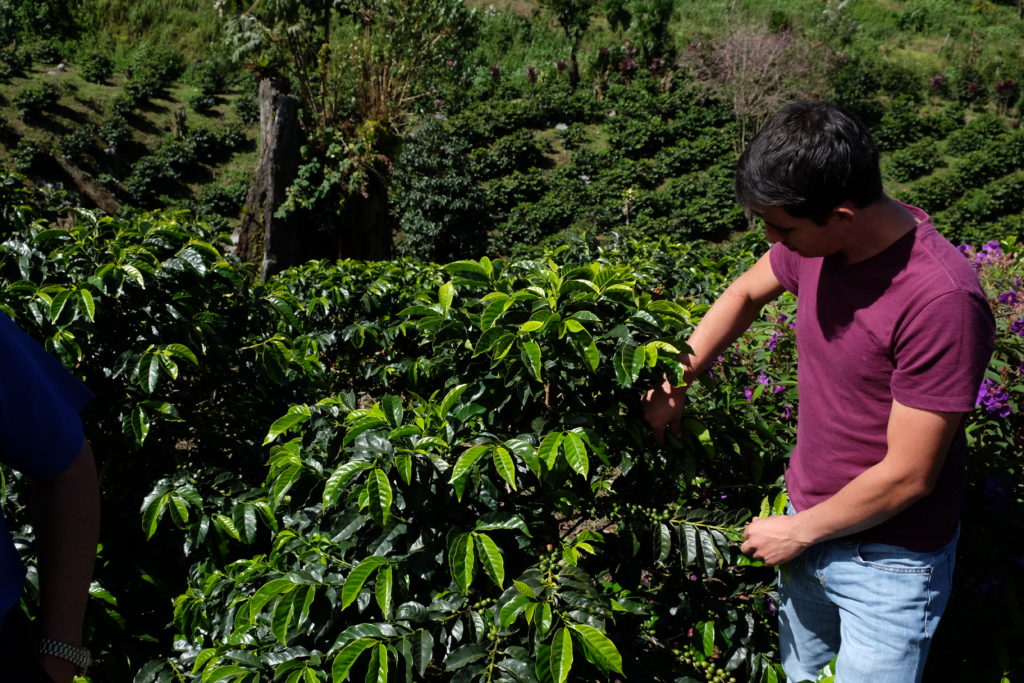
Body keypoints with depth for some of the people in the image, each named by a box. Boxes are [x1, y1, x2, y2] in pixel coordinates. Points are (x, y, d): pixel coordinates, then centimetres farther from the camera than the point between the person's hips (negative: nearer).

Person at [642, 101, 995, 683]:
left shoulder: (942, 300, -31)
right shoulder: (818, 239, -10)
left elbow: (908, 475, -25)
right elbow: (746, 293, 12)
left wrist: (800, 532, -12)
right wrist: (674, 382, 5)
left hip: (887, 562, -6)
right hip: (808, 523, 6)